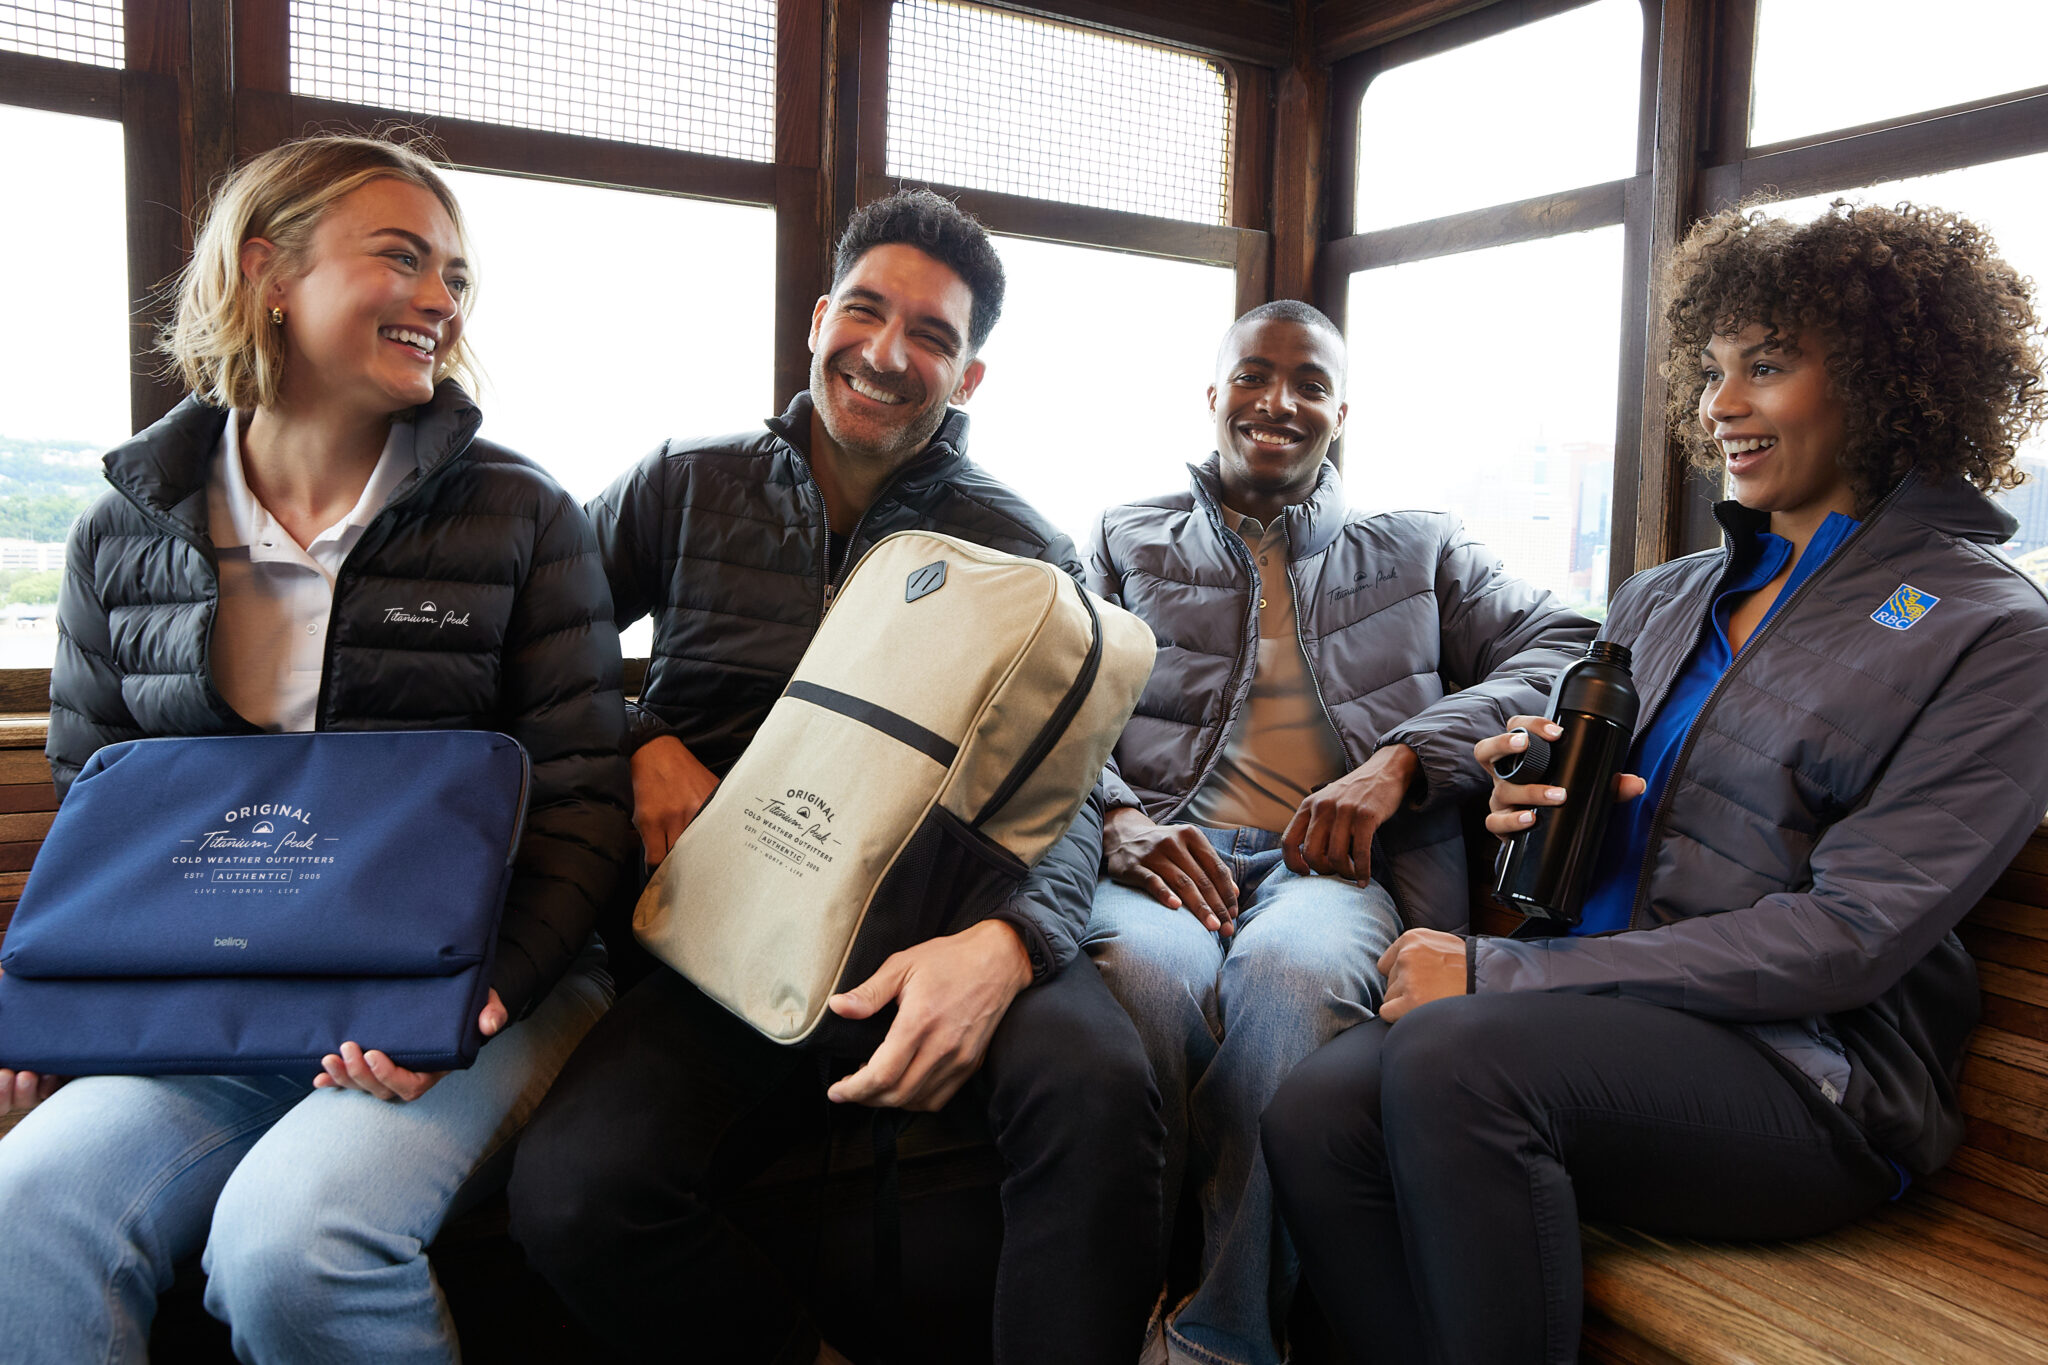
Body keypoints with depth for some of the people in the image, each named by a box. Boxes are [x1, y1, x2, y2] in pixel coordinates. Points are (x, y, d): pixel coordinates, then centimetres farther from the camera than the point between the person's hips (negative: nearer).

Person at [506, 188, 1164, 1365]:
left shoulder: (1027, 553, 7)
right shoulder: (689, 489, 12)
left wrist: (1006, 942, -22)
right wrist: (638, 741, -3)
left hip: (949, 925, -1)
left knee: (1098, 1088, -34)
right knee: (573, 1193, -27)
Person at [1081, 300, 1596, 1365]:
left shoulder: (1419, 551, 25)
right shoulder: (1126, 541, 25)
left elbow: (1568, 649, 9)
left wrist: (1400, 759, -8)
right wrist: (1113, 817, -12)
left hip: (1332, 866, 0)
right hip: (1162, 856, 0)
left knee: (1295, 969, -37)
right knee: (1153, 968, -36)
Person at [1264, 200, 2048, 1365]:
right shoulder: (1663, 600, 16)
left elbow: (1849, 938, -13)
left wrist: (1499, 973, -17)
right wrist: (1532, 811, -6)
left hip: (1808, 1082, -4)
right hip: (1600, 1013, 5)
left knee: (1451, 1055, -33)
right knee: (1316, 1113, -25)